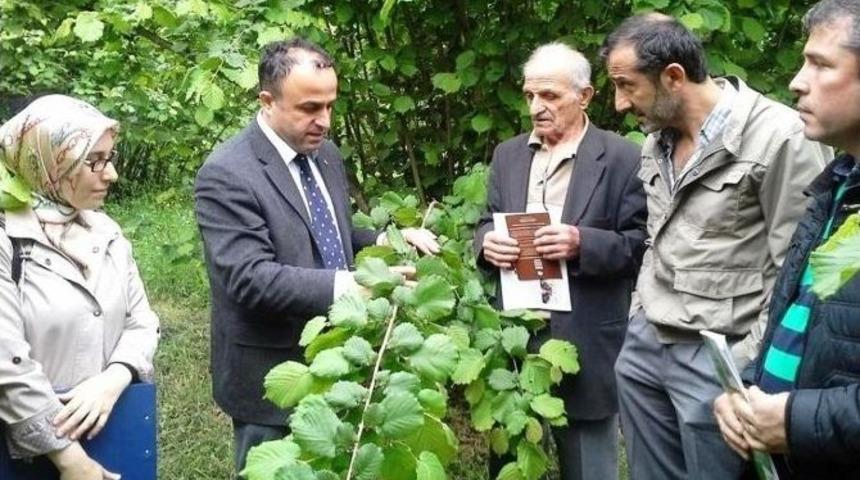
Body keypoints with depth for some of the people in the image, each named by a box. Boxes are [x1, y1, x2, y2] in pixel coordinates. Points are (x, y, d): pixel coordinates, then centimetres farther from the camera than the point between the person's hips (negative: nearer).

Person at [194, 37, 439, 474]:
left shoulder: (325, 154, 6)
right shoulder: (227, 174, -20)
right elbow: (250, 278, -27)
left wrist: (385, 241, -2)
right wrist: (346, 285, -35)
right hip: (272, 375, -7)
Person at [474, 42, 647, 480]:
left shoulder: (622, 158, -5)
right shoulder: (508, 154, 11)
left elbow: (642, 243, -8)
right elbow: (488, 222, 14)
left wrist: (583, 244, -23)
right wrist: (487, 241, -10)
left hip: (584, 342, -4)